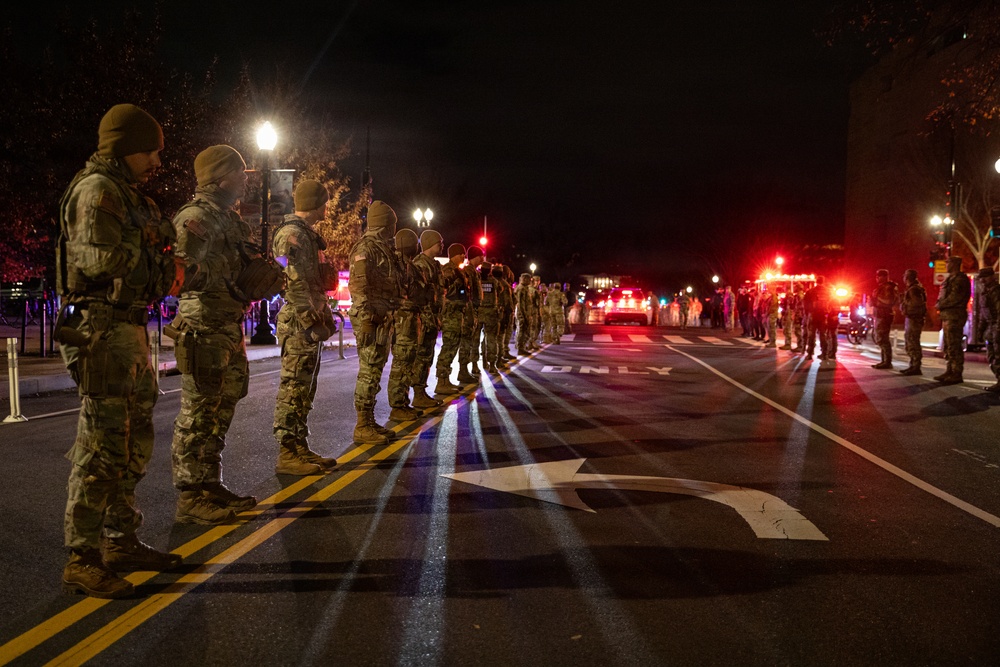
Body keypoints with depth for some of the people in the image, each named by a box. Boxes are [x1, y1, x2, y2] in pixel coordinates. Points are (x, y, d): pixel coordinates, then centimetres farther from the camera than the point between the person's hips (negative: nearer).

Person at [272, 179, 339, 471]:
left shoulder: (307, 234, 20)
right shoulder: (292, 234, -13)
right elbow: (295, 285, -21)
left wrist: (324, 316, 20)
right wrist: (312, 323, -22)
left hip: (310, 322, 11)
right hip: (299, 324, -11)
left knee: (305, 389, 14)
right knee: (294, 387, -7)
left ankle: (301, 448, 22)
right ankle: (287, 455, -2)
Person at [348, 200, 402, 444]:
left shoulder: (382, 248, 19)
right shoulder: (366, 248, -12)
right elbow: (358, 286, -19)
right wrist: (366, 319, -23)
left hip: (382, 318, 10)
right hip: (371, 318, -10)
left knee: (375, 370, 13)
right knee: (369, 371, -8)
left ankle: (369, 422, 20)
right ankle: (363, 427, -4)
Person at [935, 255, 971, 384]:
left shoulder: (960, 279, -12)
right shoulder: (951, 279, 19)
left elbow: (955, 297, -21)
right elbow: (944, 296, 22)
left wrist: (941, 305, -9)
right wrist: (941, 306, 3)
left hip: (954, 316, -10)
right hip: (948, 315, 10)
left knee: (954, 346, -9)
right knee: (948, 346, 14)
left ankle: (957, 374, -7)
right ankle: (950, 371, 20)